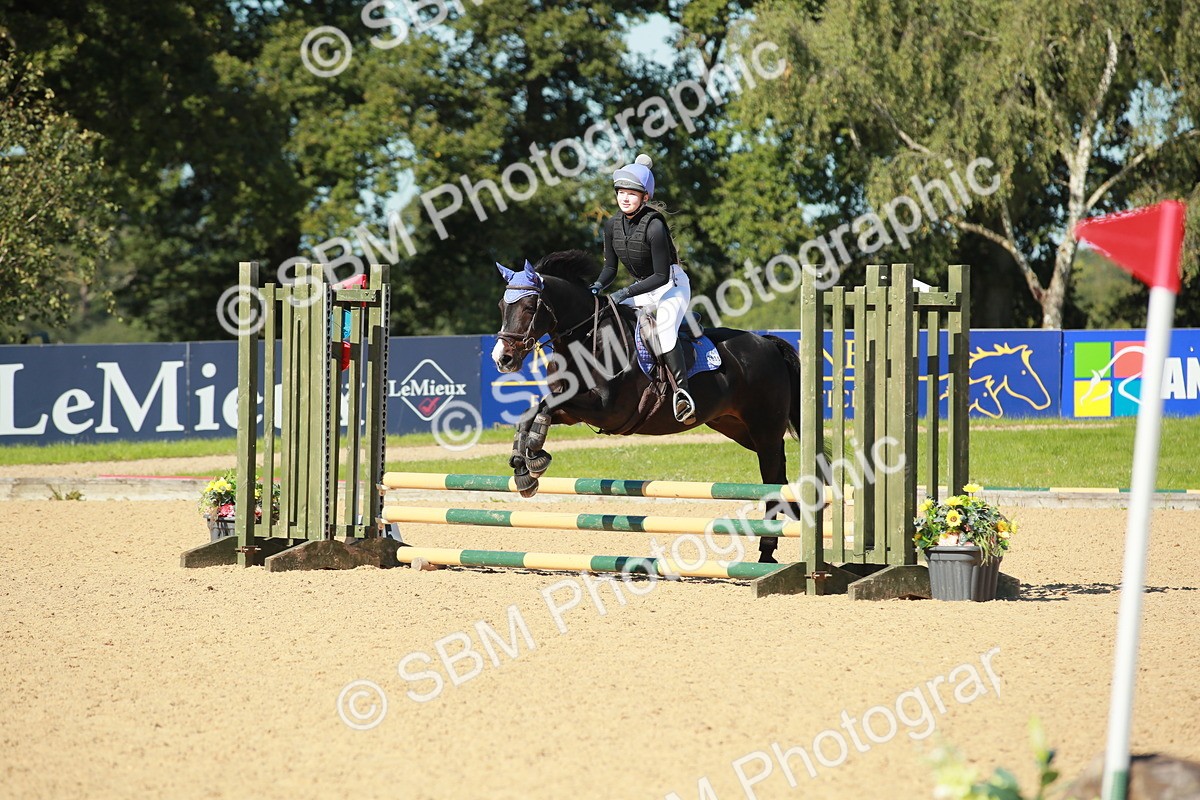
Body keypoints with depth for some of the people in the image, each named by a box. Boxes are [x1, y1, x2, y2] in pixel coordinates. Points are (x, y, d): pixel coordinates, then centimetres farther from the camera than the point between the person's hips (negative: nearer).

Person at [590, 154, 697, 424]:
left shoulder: (654, 226, -25)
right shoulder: (612, 225, -3)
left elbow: (661, 276, -24)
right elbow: (610, 266, 8)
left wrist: (625, 293, -28)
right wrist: (598, 286, -13)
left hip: (672, 285, -9)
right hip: (641, 288, 9)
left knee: (664, 327, -33)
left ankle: (682, 392, -40)